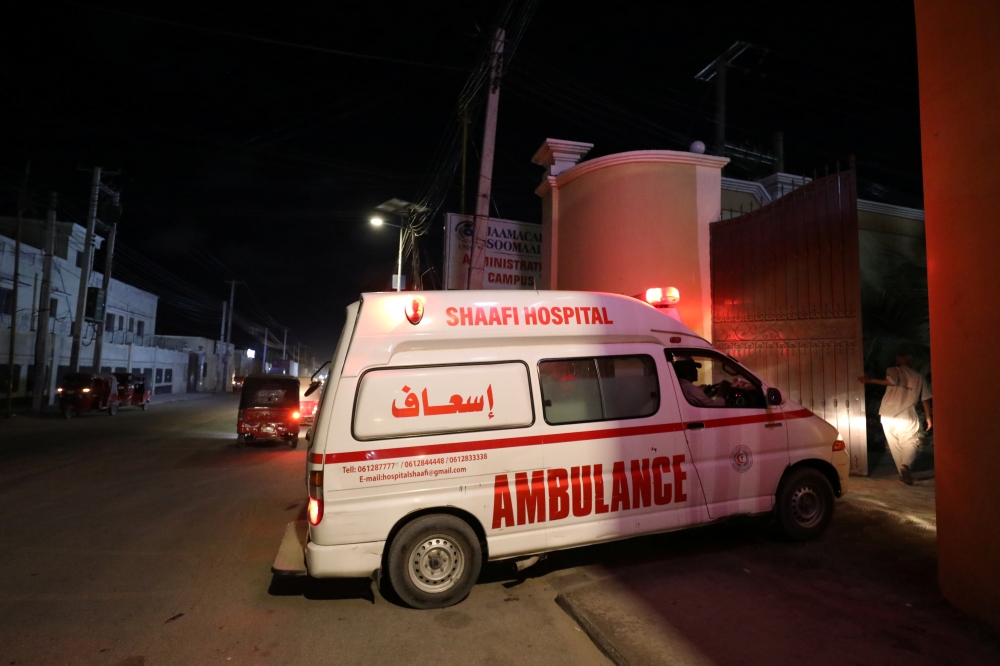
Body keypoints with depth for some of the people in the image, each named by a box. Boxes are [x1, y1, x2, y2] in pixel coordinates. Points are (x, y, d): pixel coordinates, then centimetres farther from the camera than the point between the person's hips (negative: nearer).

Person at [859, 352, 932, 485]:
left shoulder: (893, 370, 3)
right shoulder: (918, 377, 11)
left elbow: (892, 381, -22)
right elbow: (925, 399, 11)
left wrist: (870, 380, -23)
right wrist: (928, 418, 18)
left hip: (888, 415, 0)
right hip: (907, 417, 0)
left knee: (895, 446, 12)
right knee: (910, 444, 5)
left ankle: (903, 473, 16)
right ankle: (905, 465, -21)